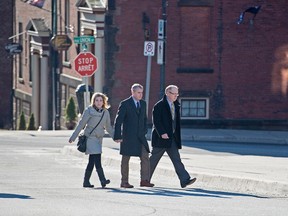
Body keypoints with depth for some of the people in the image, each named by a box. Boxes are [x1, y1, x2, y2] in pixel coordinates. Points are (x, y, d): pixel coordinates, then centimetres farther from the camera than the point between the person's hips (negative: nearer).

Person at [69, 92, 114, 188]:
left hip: (99, 139, 6)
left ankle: (86, 182, 15)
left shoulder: (106, 112, 8)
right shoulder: (89, 111, -7)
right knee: (97, 159, -17)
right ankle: (103, 180, -24)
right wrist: (73, 137, -3)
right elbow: (81, 124, -3)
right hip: (90, 137, -6)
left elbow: (108, 127, 18)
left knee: (92, 161, 8)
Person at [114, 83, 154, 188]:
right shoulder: (125, 104, -8)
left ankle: (144, 180, -4)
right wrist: (117, 136, -13)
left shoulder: (143, 103, 11)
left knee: (145, 157, -6)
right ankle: (124, 182, 9)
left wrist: (144, 131, 9)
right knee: (125, 159, 3)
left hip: (140, 136, 5)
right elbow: (118, 121, -9)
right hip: (128, 136, -5)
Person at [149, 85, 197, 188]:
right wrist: (162, 133, -26)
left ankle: (185, 180, -13)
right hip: (161, 137, -6)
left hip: (172, 138, 6)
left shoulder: (176, 106, 14)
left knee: (177, 160, -3)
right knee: (153, 160, 4)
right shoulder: (159, 106, -9)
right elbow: (156, 121, -16)